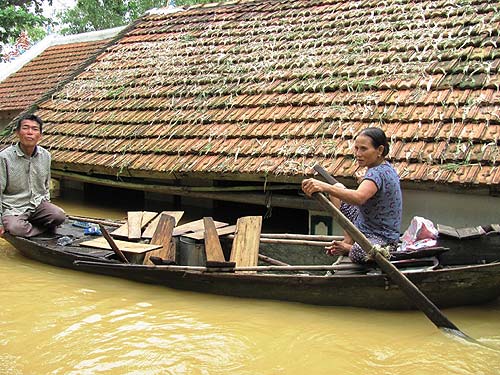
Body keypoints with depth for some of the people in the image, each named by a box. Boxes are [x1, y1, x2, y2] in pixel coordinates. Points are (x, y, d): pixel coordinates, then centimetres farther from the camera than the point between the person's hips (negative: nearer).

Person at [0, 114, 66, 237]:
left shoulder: (45, 156, 2)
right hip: (13, 209, -3)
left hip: (37, 204, 4)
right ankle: (45, 227, -4)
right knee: (15, 228, -34)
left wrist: (46, 207, 15)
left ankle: (29, 225, 2)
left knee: (59, 216, -26)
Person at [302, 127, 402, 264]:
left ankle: (349, 247, -5)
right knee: (337, 188, 12)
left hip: (383, 239, -11)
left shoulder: (377, 173, -27)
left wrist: (325, 187, -61)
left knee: (358, 254, -45)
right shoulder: (386, 168, 5)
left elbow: (359, 197, -50)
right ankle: (348, 241, 8)